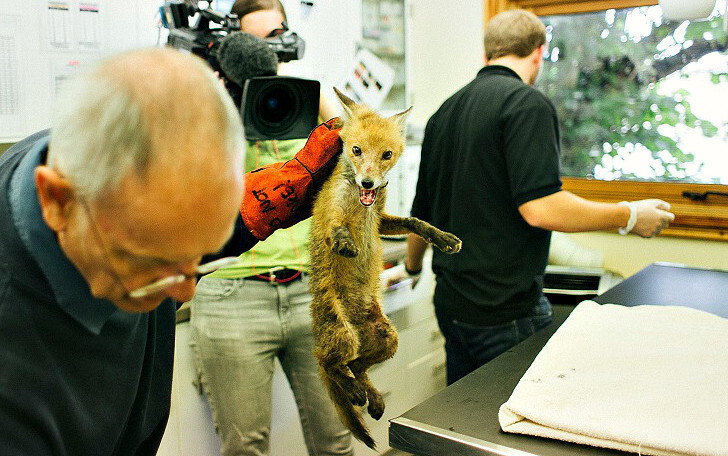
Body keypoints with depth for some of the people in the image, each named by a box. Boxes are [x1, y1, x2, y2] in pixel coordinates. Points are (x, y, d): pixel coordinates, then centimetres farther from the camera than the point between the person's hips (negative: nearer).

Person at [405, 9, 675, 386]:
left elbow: (422, 213, 19)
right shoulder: (527, 103, -13)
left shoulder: (444, 112, 12)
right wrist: (629, 216, -9)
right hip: (506, 312, -8)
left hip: (450, 304, 8)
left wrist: (412, 266, 36)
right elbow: (539, 207, -22)